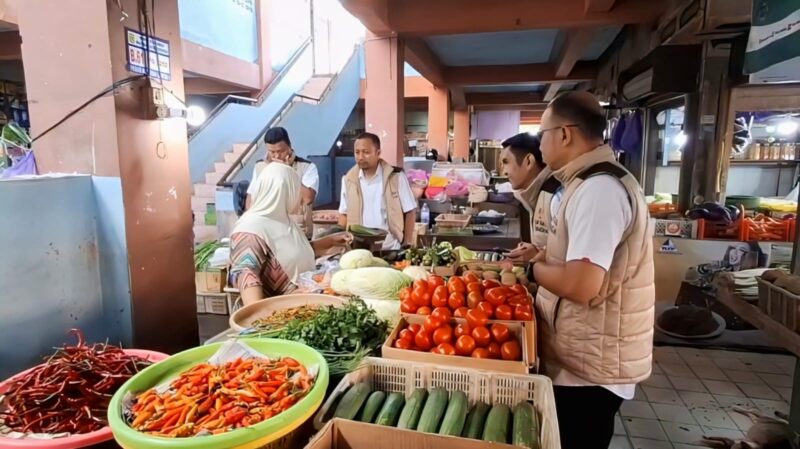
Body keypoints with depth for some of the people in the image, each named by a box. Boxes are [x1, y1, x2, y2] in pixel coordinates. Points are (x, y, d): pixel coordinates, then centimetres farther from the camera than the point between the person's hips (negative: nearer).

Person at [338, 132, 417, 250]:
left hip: (391, 248, -2)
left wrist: (407, 244, -5)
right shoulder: (349, 179, 1)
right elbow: (344, 213, 10)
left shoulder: (396, 176, -8)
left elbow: (410, 211, -3)